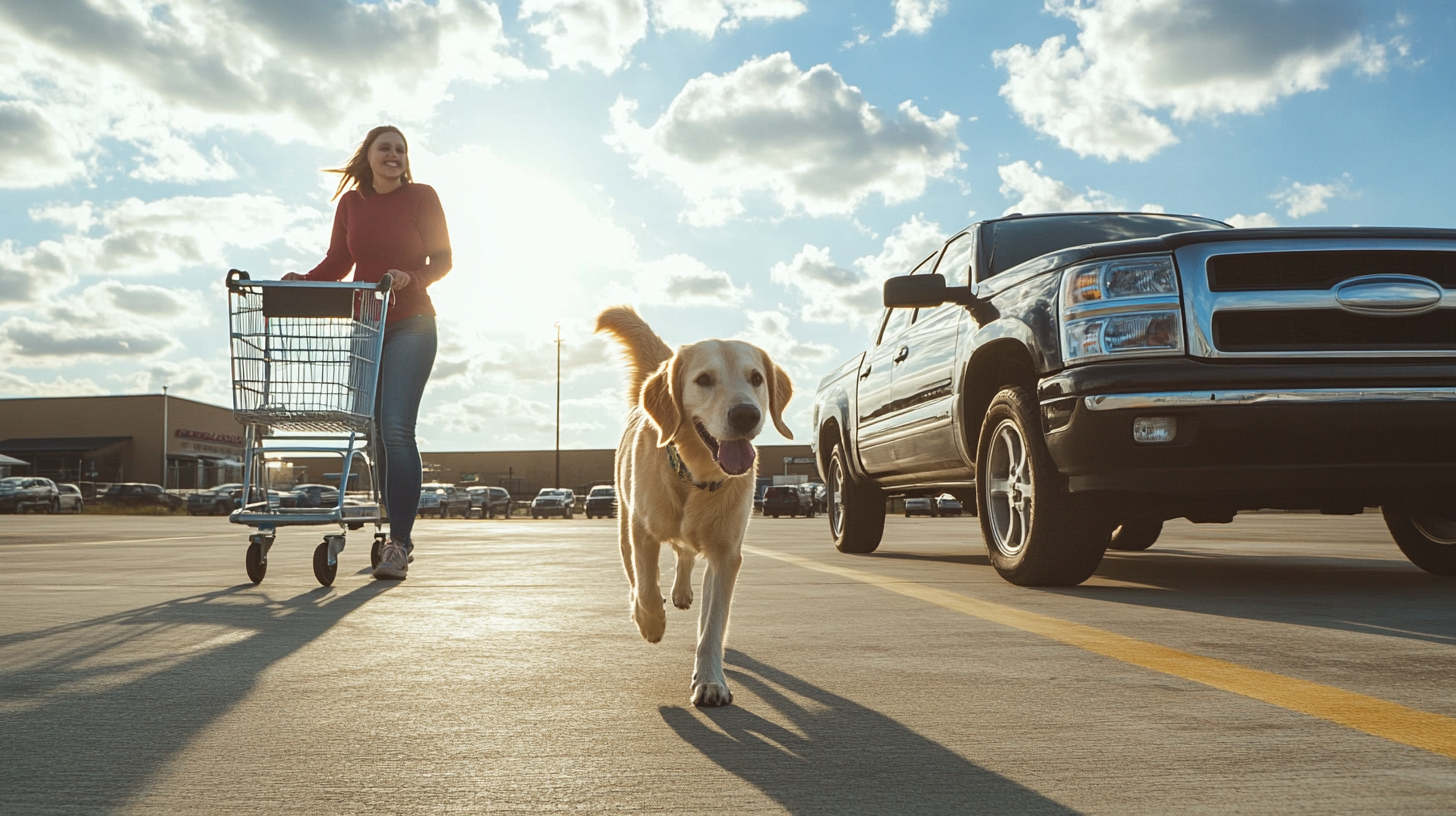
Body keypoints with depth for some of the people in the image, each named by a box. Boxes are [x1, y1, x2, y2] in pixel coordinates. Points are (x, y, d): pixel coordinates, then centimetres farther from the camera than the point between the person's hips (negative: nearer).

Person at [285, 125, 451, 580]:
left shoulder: (422, 197, 0)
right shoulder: (350, 203, 10)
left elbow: (442, 260, -2)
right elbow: (338, 263, 14)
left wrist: (409, 278, -21)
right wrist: (301, 282, -4)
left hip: (410, 325, -5)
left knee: (395, 428, -18)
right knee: (376, 433, 6)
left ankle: (398, 545, -18)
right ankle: (399, 534, 18)